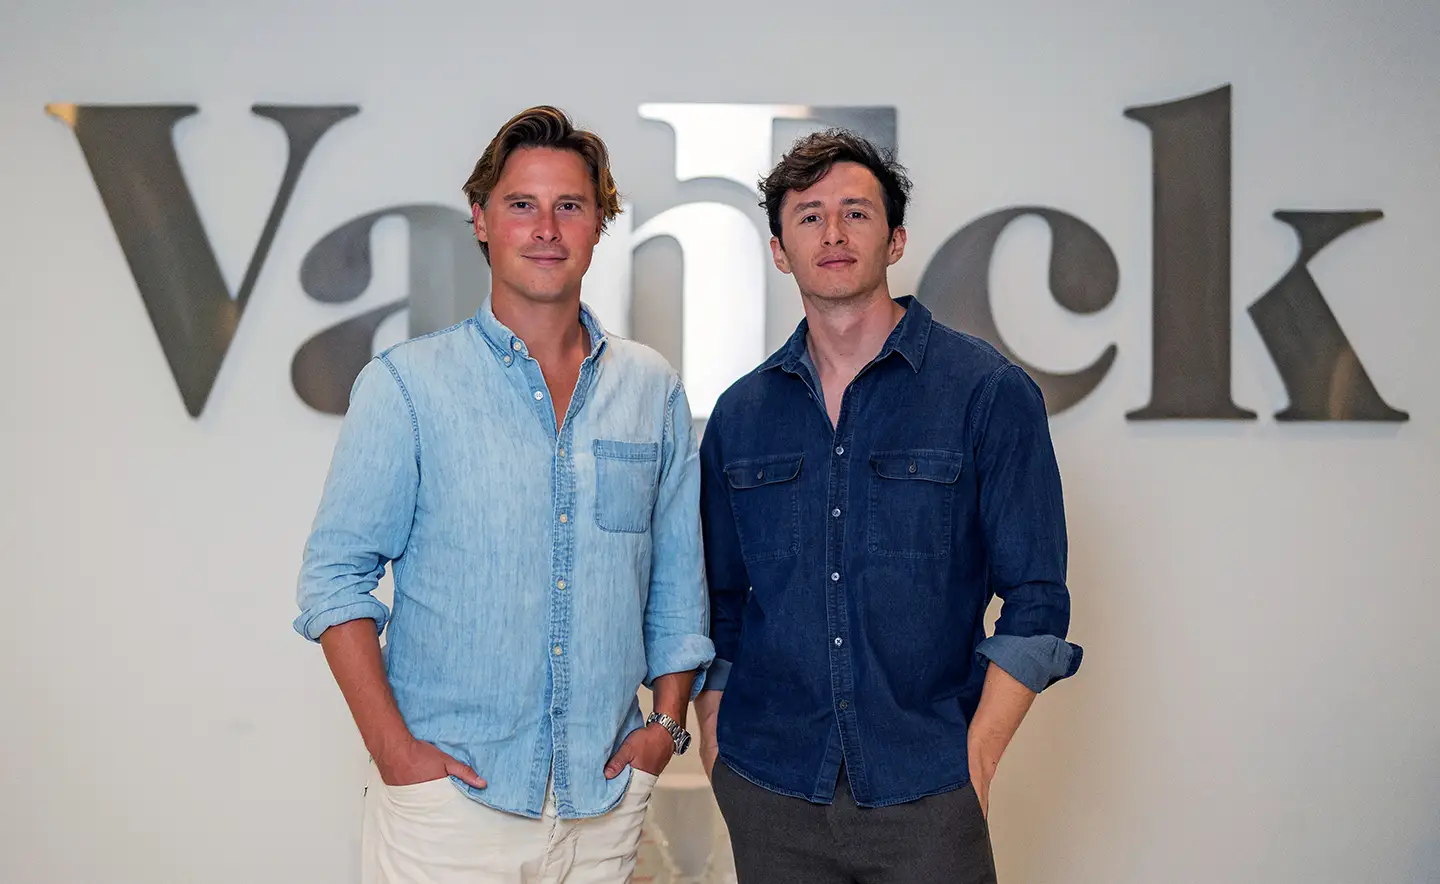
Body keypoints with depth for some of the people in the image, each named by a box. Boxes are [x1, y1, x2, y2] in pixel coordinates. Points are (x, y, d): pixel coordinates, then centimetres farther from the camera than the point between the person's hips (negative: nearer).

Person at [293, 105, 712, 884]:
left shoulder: (653, 389, 7)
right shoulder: (406, 384, -3)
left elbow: (678, 578, 12)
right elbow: (335, 575, -4)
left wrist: (667, 720, 4)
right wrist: (392, 747, -12)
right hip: (447, 797, -3)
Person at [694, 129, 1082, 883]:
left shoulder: (990, 392, -3)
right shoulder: (741, 414, 8)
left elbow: (1035, 604, -4)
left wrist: (976, 758, -10)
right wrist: (713, 740, 5)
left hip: (925, 795, -3)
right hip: (769, 791, 3)